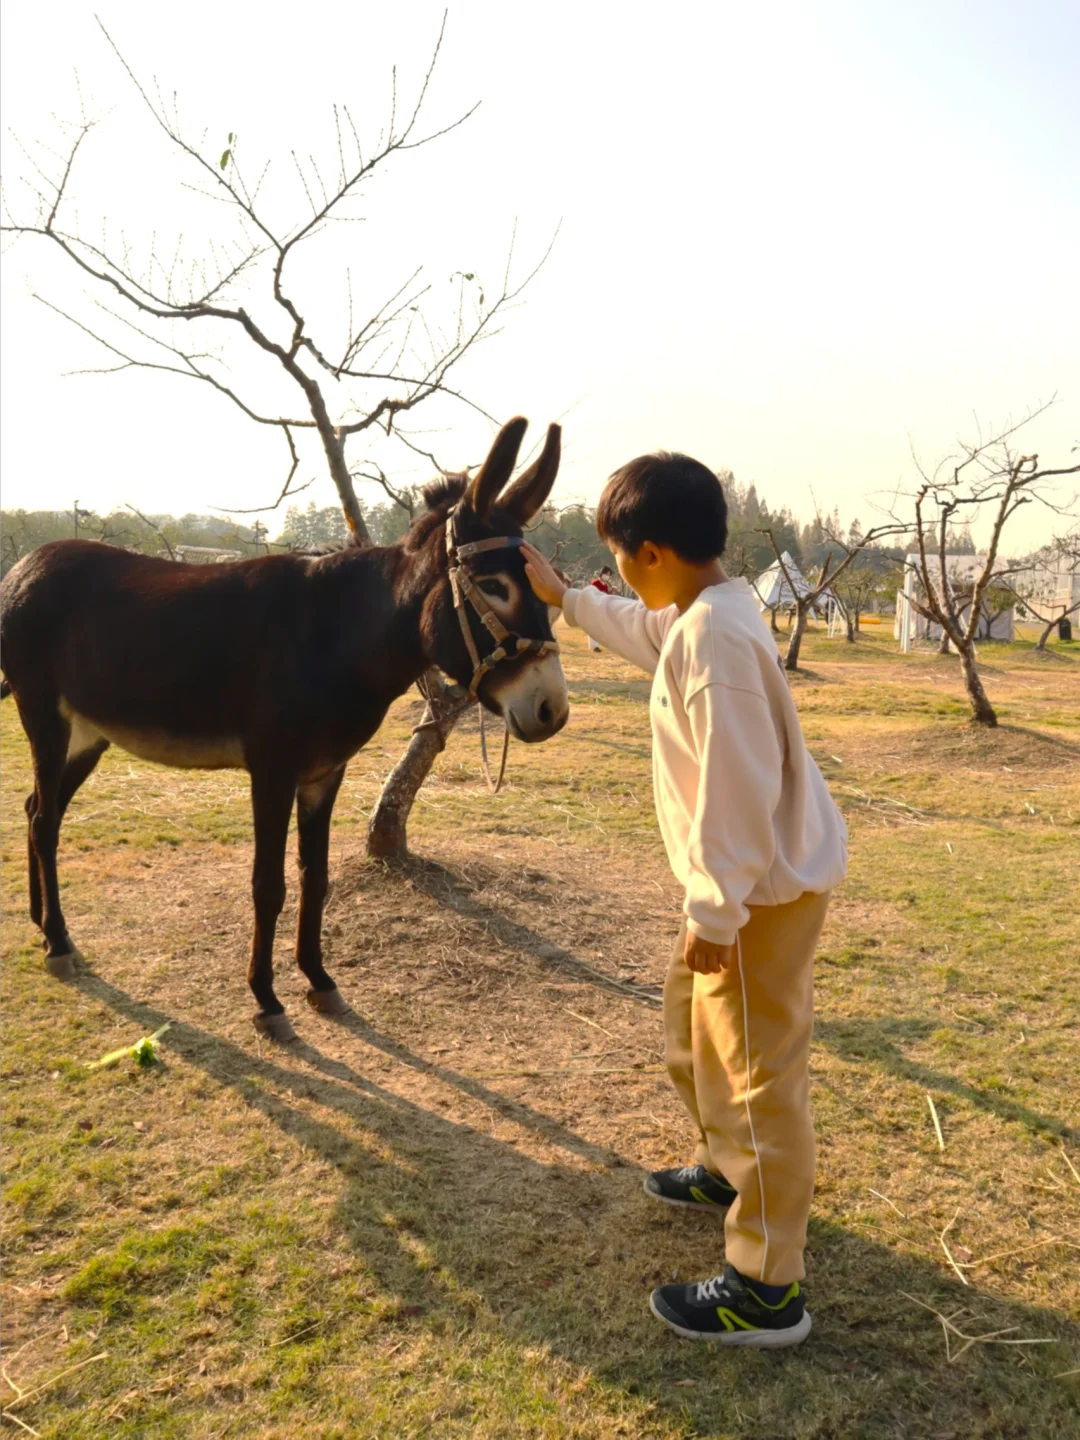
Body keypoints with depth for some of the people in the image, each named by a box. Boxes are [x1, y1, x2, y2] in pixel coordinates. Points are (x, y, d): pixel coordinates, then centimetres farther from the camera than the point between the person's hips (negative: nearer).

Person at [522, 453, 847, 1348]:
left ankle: (767, 1291, 17)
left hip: (768, 886, -10)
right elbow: (647, 633, 29)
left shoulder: (713, 637, -27)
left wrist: (716, 911, -22)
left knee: (759, 1073, 1)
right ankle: (732, 1171, 48)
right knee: (694, 1029, 26)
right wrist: (565, 599, 30)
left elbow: (739, 789, -28)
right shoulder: (699, 614, 4)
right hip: (747, 875, 10)